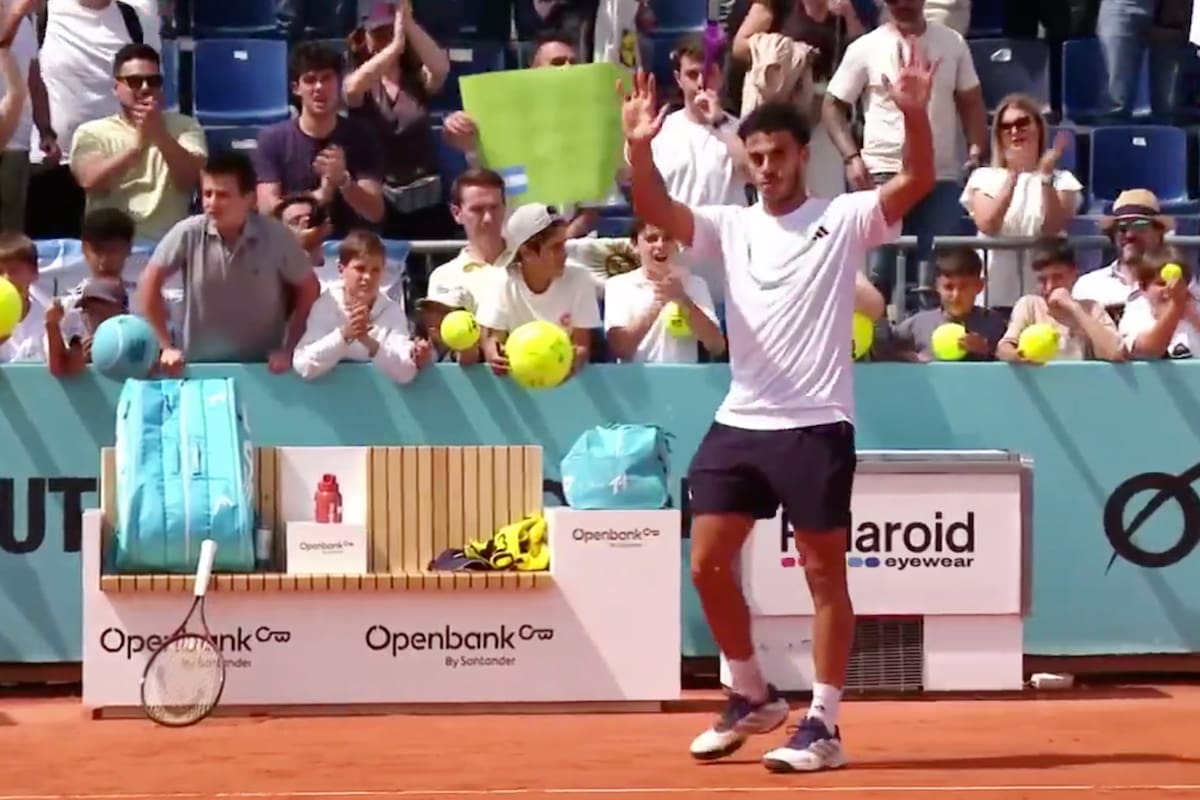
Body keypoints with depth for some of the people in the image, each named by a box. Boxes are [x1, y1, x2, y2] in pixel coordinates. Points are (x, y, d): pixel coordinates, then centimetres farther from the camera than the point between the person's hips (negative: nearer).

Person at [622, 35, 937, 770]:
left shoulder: (844, 220, -1)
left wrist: (916, 116, -33)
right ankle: (754, 695, 24)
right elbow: (657, 211, -7)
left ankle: (823, 725, 5)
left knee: (824, 573, 0)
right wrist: (640, 148, -26)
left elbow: (918, 183, -16)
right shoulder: (731, 227, 9)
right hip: (739, 423, 5)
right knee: (708, 564, 6)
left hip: (816, 426, -5)